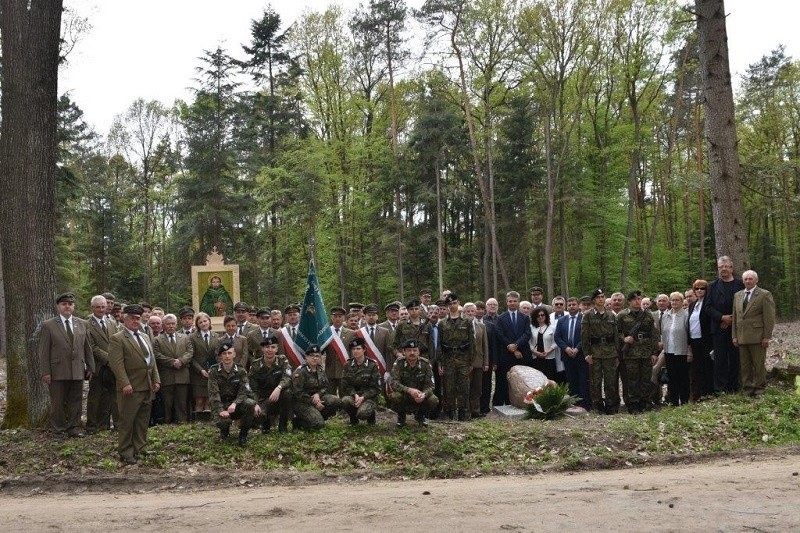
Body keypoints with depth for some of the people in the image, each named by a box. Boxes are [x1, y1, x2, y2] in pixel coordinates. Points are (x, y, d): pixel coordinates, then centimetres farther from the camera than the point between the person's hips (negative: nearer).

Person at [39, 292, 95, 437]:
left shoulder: (82, 324, 10)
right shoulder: (48, 325, -1)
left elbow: (87, 348, 12)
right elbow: (44, 351, -3)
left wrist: (90, 367, 9)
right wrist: (45, 372, -8)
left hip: (78, 371, 3)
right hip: (58, 372, -3)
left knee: (76, 402, 7)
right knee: (58, 403, 5)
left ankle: (73, 429, 17)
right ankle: (58, 431, 16)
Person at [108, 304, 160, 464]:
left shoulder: (144, 337, 18)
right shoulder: (117, 339, -7)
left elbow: (152, 360, 18)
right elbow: (117, 363, -16)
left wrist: (156, 380, 8)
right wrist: (125, 384, -23)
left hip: (147, 387, 8)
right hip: (130, 388, -8)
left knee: (143, 421, 13)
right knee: (127, 421, 0)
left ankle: (139, 449, 22)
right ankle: (126, 453, 7)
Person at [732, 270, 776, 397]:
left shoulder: (765, 295, -2)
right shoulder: (737, 295, 15)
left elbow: (769, 318, -6)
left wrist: (766, 337, -10)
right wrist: (734, 336, 10)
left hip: (757, 337, -5)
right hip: (742, 337, 5)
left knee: (759, 365, 1)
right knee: (745, 366, 8)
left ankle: (759, 390, 9)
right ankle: (747, 390, 15)